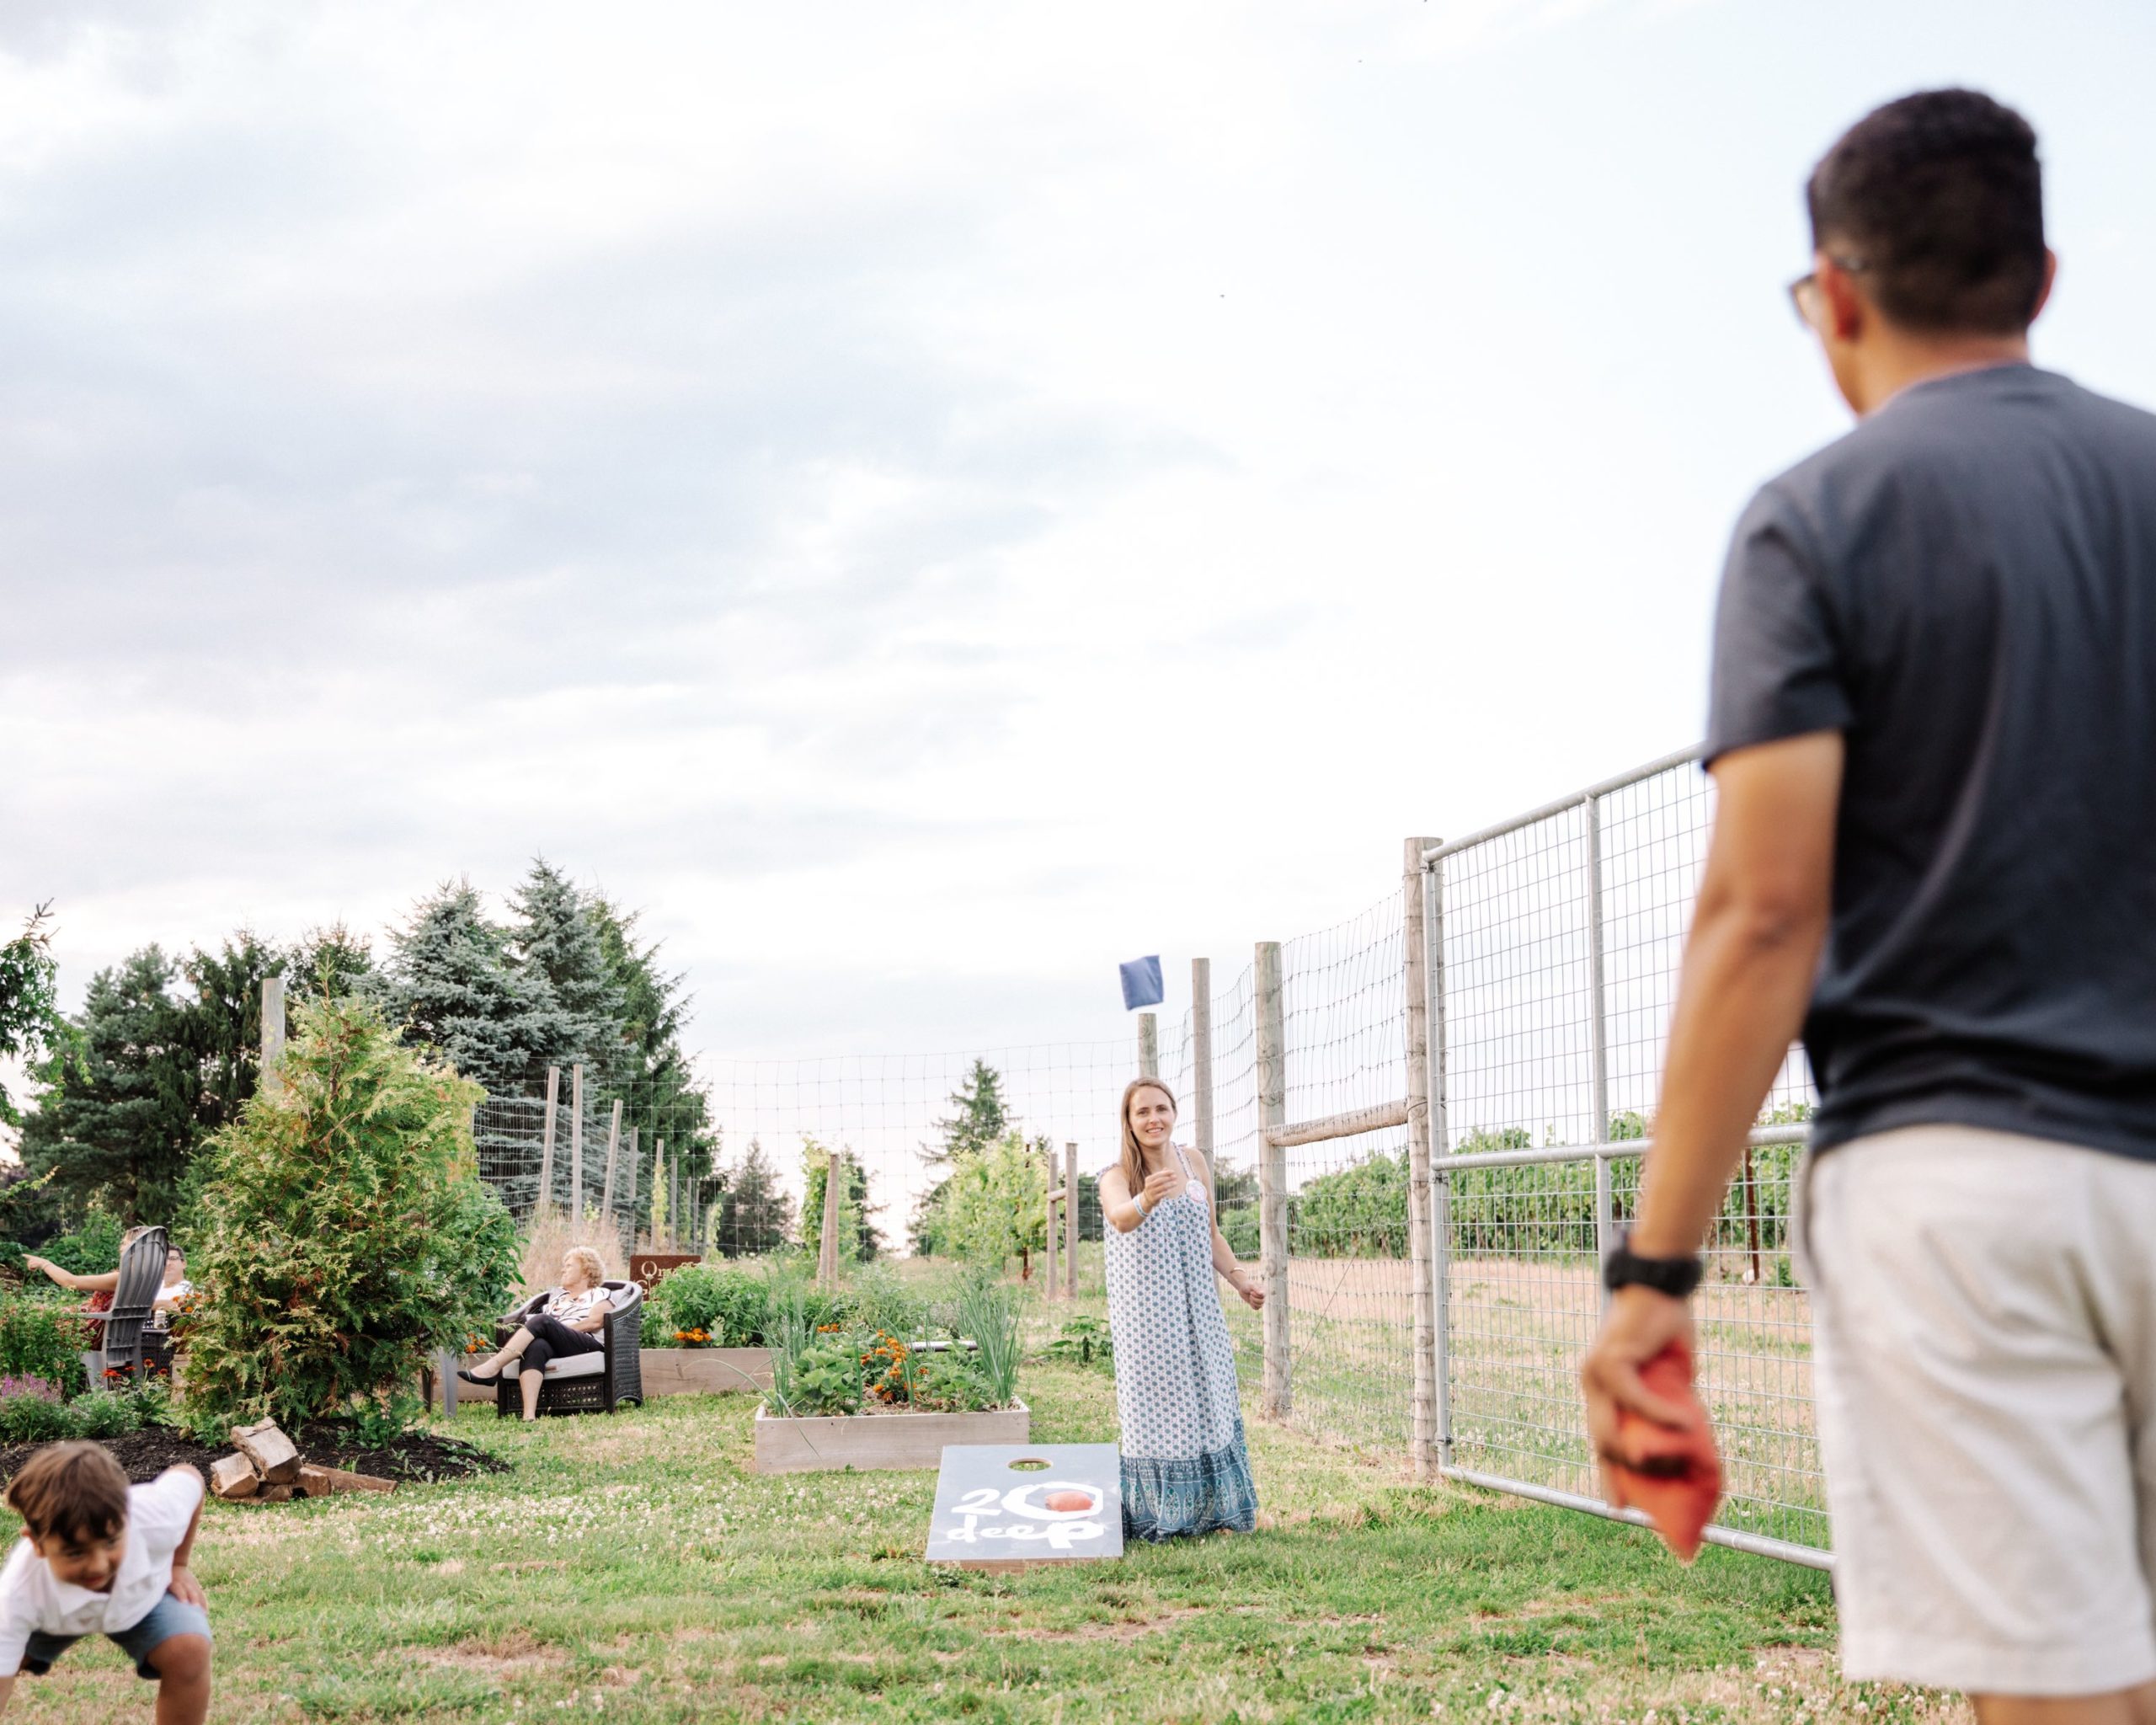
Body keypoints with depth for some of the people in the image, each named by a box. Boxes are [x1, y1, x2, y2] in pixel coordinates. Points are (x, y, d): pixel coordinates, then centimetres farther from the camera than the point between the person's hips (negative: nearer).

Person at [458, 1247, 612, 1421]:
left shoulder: (600, 1294, 19)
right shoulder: (557, 1294, 36)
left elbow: (595, 1322, 1)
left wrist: (562, 1328, -8)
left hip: (586, 1345, -4)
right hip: (552, 1345, 4)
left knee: (542, 1321, -31)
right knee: (536, 1347, -35)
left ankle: (492, 1368, -42)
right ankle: (529, 1415, -55)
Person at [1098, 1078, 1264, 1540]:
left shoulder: (1195, 1163, 6)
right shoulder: (1117, 1175, -9)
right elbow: (1120, 1218, -33)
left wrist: (1238, 1277, 5)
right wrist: (1146, 1200, -54)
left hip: (1197, 1312, 4)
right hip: (1145, 1316, -4)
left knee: (1208, 1404, 7)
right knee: (1155, 1412, -4)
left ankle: (1211, 1508, 19)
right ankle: (1153, 1518, 6)